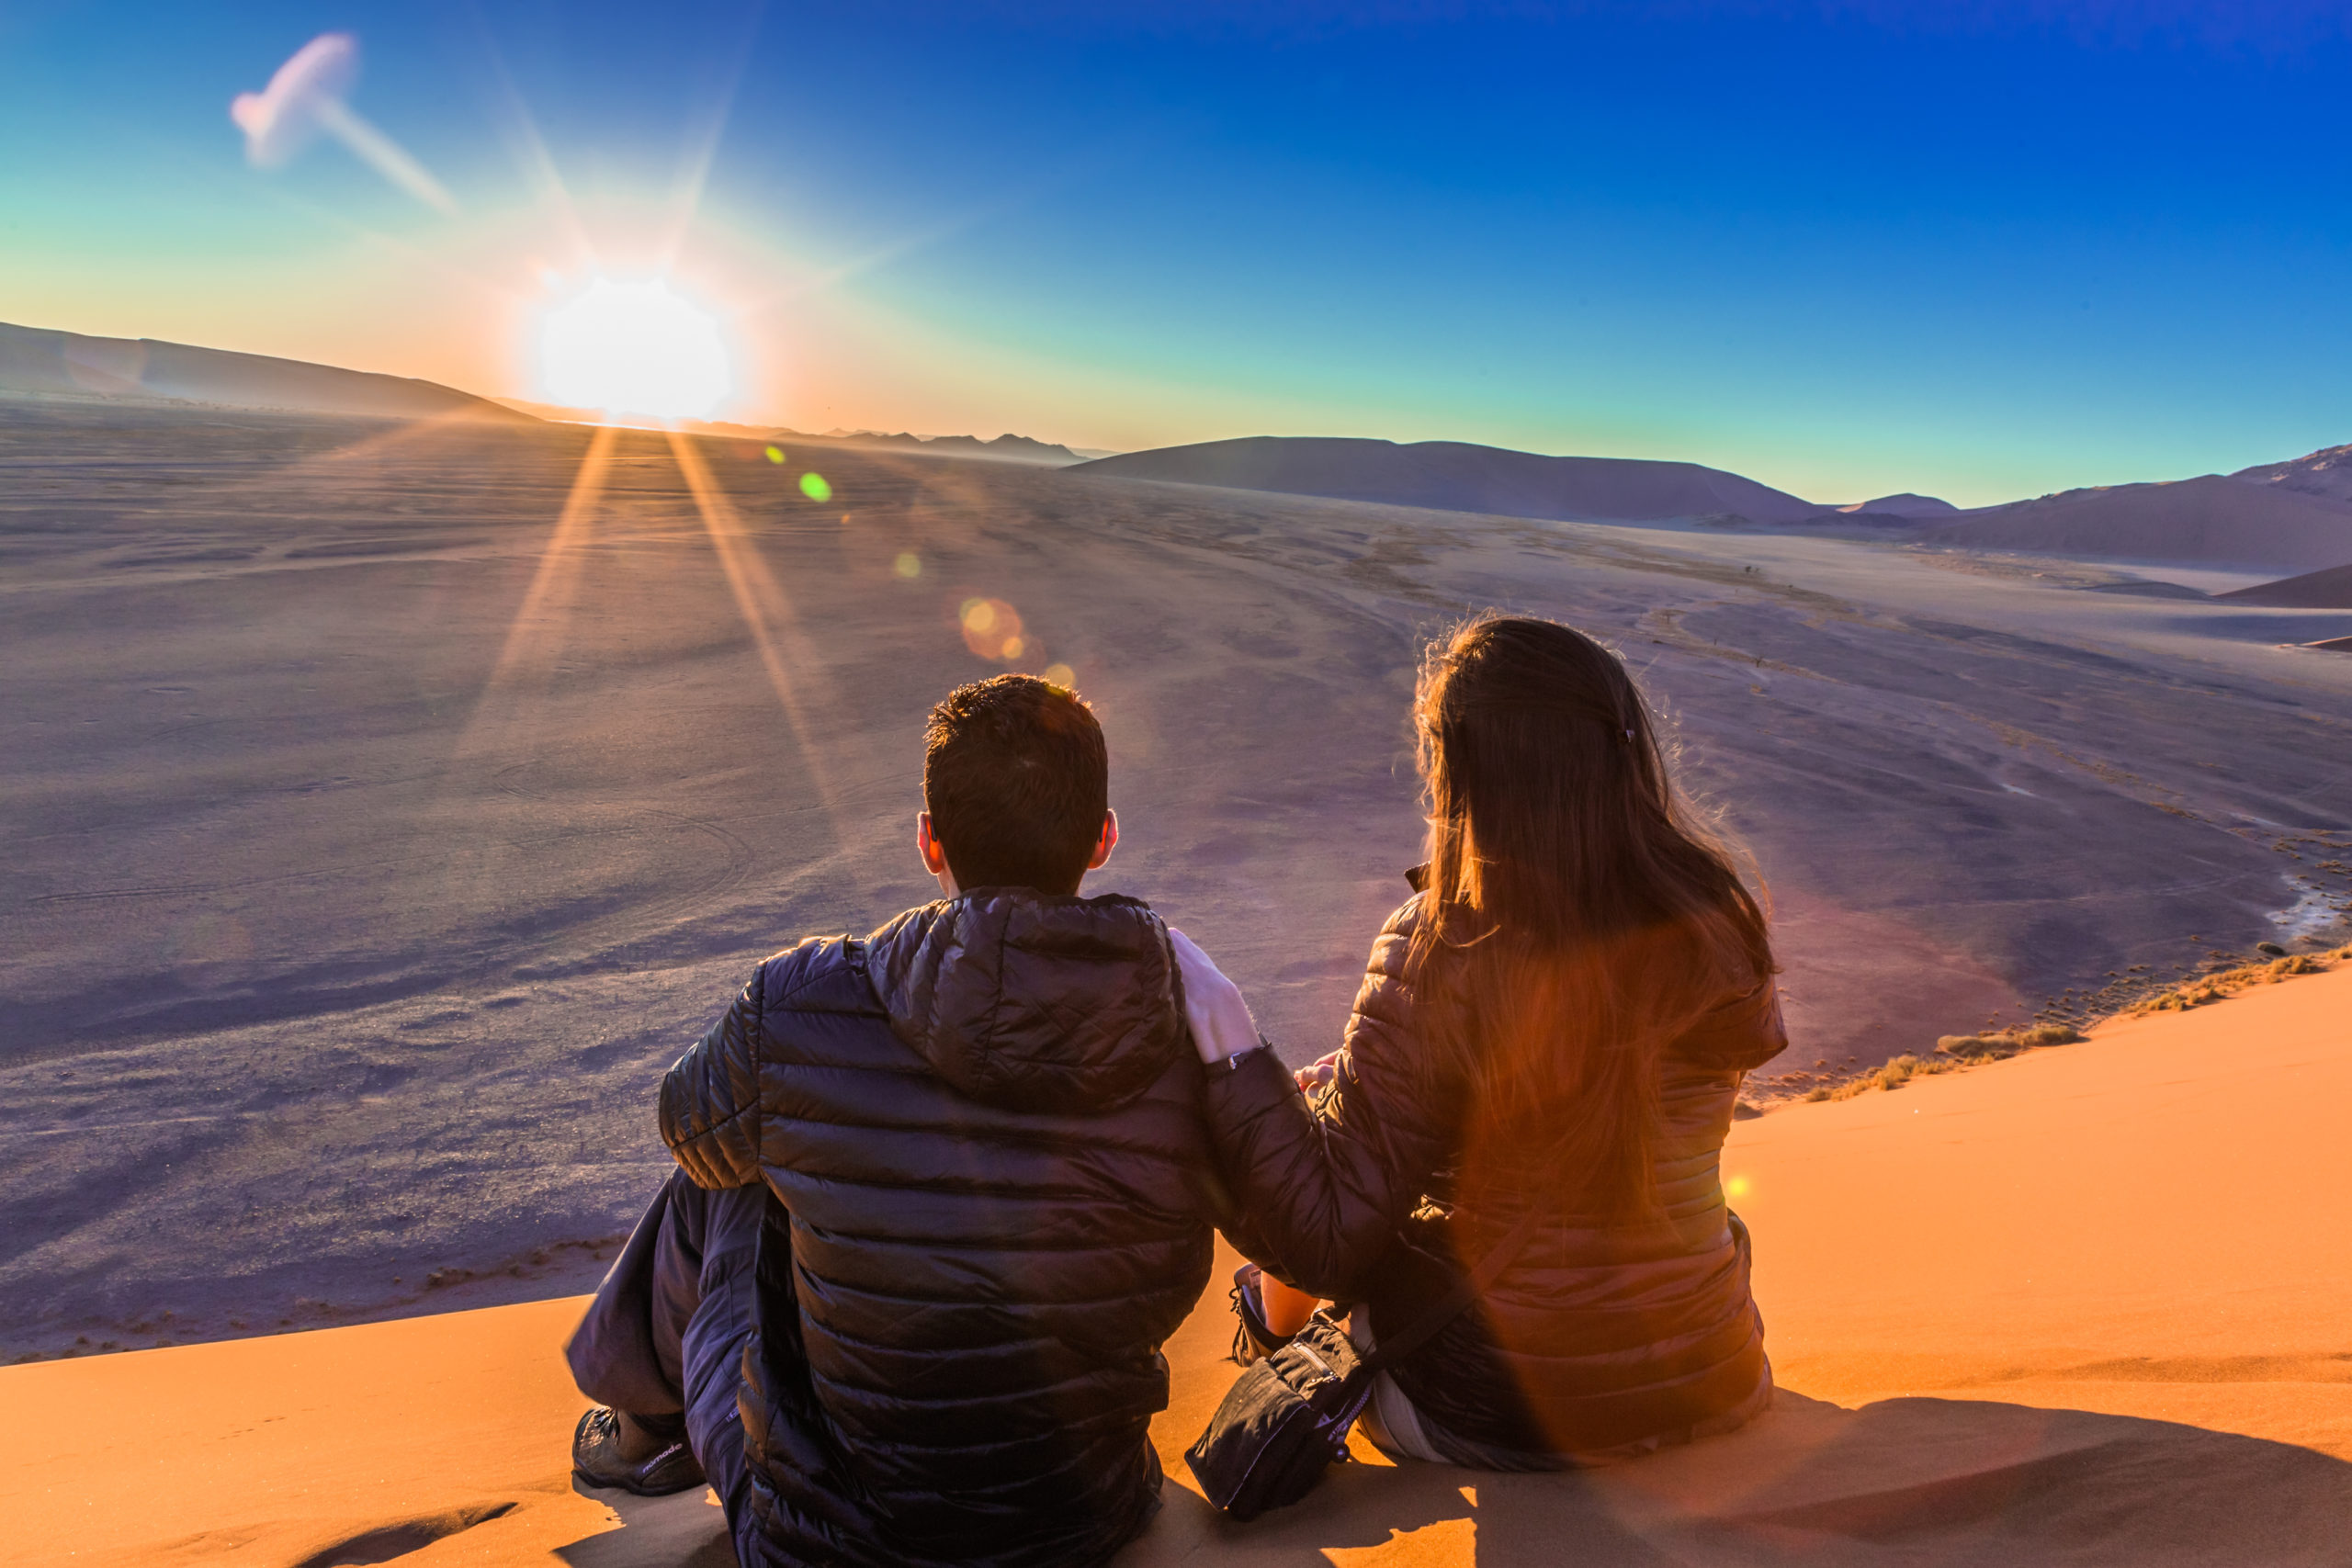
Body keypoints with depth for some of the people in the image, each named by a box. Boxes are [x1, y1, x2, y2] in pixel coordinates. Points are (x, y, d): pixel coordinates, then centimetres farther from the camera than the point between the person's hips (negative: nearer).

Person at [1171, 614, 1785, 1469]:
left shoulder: (1439, 957, -26)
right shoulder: (1719, 921, -11)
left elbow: (1323, 1240, -22)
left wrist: (1225, 1044, -19)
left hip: (1497, 1419, -4)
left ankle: (1273, 1329, 49)